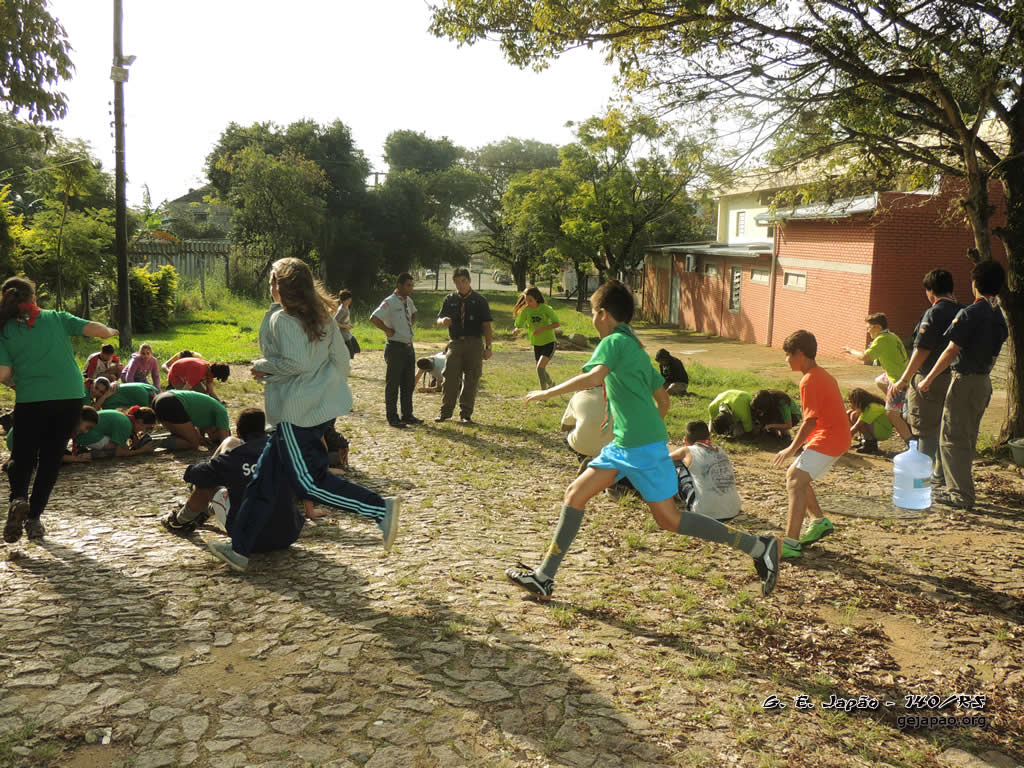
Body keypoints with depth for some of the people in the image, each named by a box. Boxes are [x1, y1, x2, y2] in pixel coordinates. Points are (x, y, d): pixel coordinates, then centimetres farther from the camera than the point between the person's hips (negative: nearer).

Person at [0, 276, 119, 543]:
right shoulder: (55, 318, 6)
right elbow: (95, 330, -1)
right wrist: (110, 332, 20)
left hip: (31, 401, -1)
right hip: (69, 398, 1)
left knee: (23, 457, 13)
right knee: (51, 458, 12)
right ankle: (34, 517, 9)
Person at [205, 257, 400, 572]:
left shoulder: (281, 318, -14)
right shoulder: (321, 316, 10)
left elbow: (296, 362, -24)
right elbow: (342, 357, 9)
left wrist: (263, 366, -8)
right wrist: (333, 386, 21)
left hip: (298, 410, -9)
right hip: (323, 404, 9)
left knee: (309, 481, -3)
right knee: (265, 475, 14)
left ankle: (381, 509, -9)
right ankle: (240, 547, 21)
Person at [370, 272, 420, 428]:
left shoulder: (408, 301, 10)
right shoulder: (390, 302, -14)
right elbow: (374, 318, -26)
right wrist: (388, 330, -19)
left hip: (409, 346, 8)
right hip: (395, 347, -8)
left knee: (409, 383, 15)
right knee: (393, 383, 1)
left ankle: (407, 415, 26)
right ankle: (392, 418, 9)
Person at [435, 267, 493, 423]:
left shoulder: (479, 301, 4)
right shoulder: (450, 299, 10)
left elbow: (486, 325, 2)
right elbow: (438, 321, 10)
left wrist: (488, 347, -5)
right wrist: (443, 321, -15)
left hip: (474, 345, -1)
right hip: (455, 343, 1)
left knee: (471, 381, 2)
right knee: (450, 379, -3)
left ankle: (466, 414, 11)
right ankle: (446, 412, 8)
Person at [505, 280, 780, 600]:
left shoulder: (614, 342, -9)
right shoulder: (635, 347, 18)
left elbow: (594, 376, -29)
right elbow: (663, 399, 20)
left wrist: (548, 392, -21)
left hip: (641, 447, -9)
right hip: (623, 446, 9)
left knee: (670, 519, -3)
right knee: (575, 493, 6)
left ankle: (758, 546, 6)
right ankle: (544, 577, 10)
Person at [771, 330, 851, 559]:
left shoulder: (809, 381, -15)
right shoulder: (822, 375, 16)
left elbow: (811, 420, -20)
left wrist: (792, 449, -13)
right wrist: (803, 443, 20)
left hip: (828, 439, -10)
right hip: (836, 437, 10)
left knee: (795, 481, -16)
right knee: (795, 476, 18)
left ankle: (791, 543, -21)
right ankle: (819, 521, 23)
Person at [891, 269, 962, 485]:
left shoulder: (933, 314, -16)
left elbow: (922, 351, -19)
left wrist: (904, 380, -14)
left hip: (929, 379, -7)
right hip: (952, 378, 8)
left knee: (925, 432, -1)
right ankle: (942, 474, 27)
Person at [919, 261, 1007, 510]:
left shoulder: (969, 314, -16)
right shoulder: (999, 317, 9)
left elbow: (951, 351, -16)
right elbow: (993, 355, 15)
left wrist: (929, 379, -9)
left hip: (965, 381, -8)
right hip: (984, 382, 8)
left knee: (952, 438, -2)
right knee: (968, 438, 16)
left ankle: (962, 494, -1)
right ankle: (959, 487, 25)